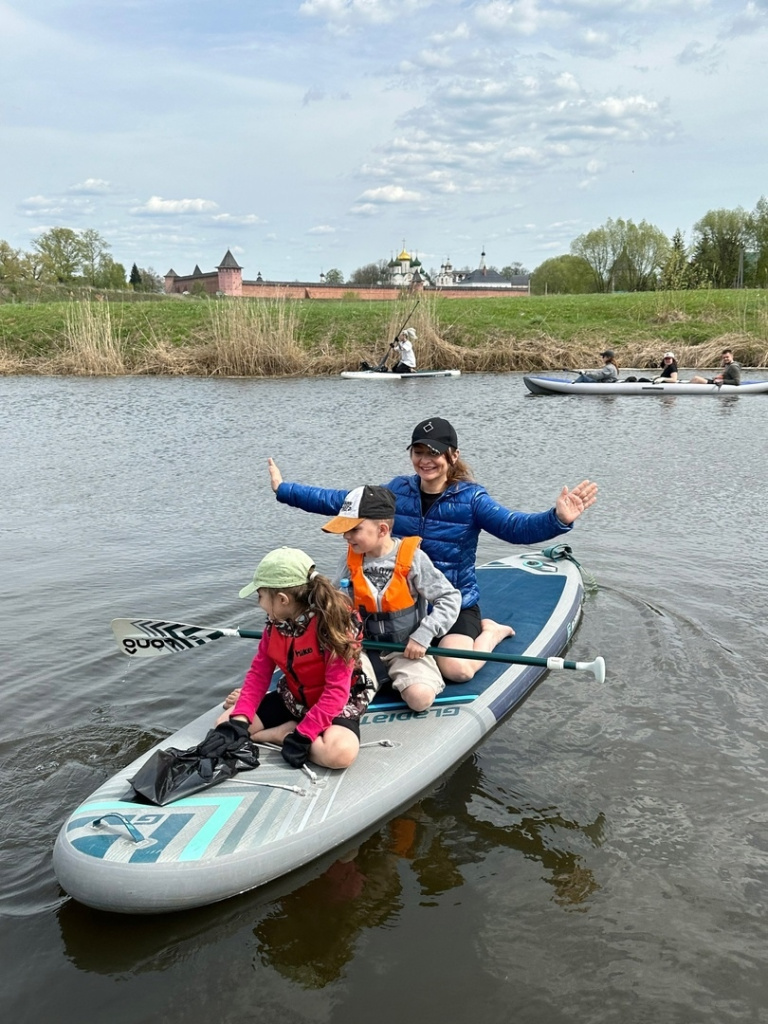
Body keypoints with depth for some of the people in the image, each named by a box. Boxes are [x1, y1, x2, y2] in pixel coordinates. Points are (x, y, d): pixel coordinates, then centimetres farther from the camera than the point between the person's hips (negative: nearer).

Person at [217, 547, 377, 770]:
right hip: (292, 700, 6)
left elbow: (336, 692, -27)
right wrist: (239, 718, -17)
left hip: (336, 706, -6)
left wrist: (302, 735, -32)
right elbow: (259, 673, -2)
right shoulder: (275, 624, -6)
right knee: (225, 725, -6)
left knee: (341, 752, -37)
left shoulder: (334, 624, -27)